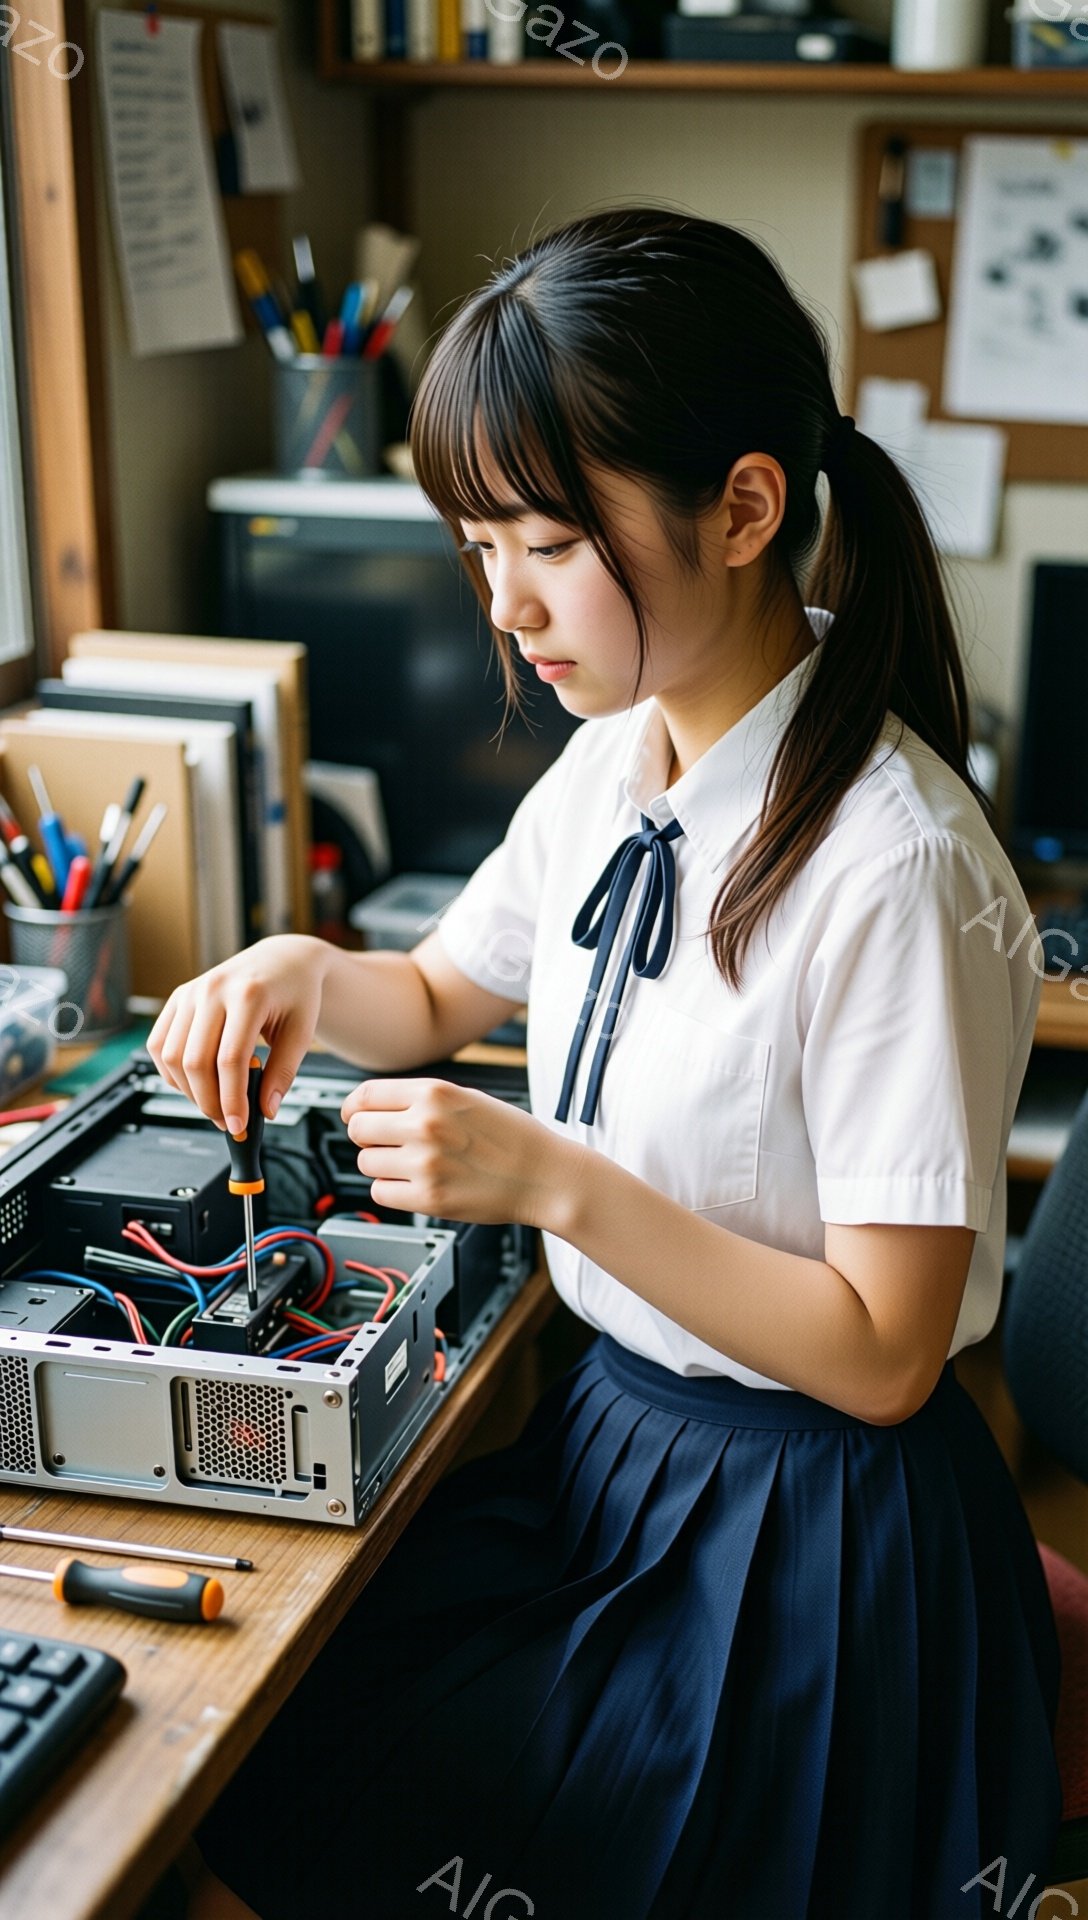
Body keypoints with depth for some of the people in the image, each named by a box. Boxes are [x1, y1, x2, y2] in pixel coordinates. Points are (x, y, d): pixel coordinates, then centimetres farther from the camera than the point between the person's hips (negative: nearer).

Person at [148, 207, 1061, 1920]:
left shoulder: (896, 867, -24)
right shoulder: (615, 763, -2)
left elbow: (882, 1357, -20)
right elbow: (443, 996, 16)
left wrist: (558, 1182, -25)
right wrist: (305, 976, -4)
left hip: (802, 1516, -7)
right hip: (610, 1432, 7)